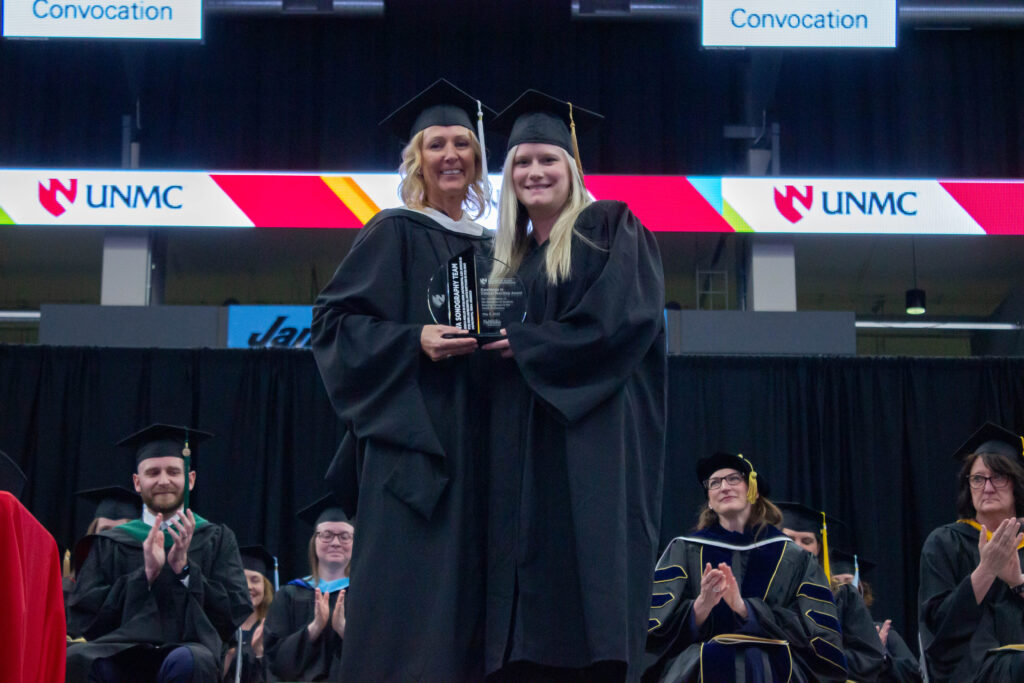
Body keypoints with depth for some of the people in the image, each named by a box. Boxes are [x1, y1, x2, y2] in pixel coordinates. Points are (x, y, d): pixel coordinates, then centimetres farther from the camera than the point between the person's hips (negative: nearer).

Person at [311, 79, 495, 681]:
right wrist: (414, 340, -19)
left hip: (474, 441, 7)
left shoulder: (487, 247, 18)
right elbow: (332, 321, -6)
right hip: (413, 439, -6)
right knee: (411, 598, -11)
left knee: (465, 591, 4)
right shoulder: (396, 233, 0)